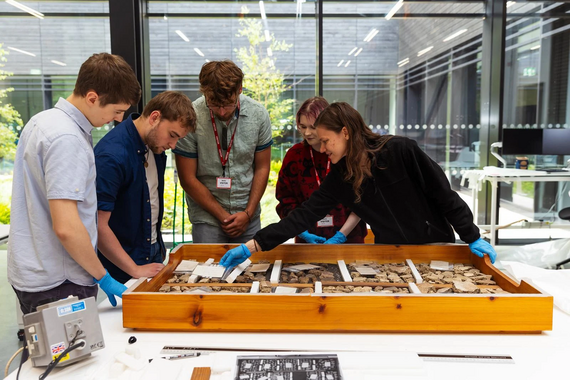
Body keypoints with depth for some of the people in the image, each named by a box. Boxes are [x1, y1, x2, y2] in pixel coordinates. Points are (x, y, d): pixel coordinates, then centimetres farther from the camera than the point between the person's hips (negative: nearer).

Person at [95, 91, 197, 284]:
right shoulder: (112, 155, -25)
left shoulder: (155, 144, 0)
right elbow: (98, 225, -26)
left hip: (154, 253, 7)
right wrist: (135, 270, -22)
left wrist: (159, 246, 12)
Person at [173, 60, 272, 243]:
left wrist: (248, 213, -4)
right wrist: (223, 216, -8)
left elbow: (262, 168, 2)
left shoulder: (258, 114, -7)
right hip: (208, 217, -2)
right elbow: (188, 179, -9)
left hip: (248, 216, 3)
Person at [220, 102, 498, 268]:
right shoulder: (338, 177, -7)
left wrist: (473, 238, -10)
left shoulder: (401, 150, -20)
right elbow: (303, 215, -11)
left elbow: (443, 194, -13)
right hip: (389, 252, 3)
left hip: (435, 245, -3)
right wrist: (252, 246, -18)